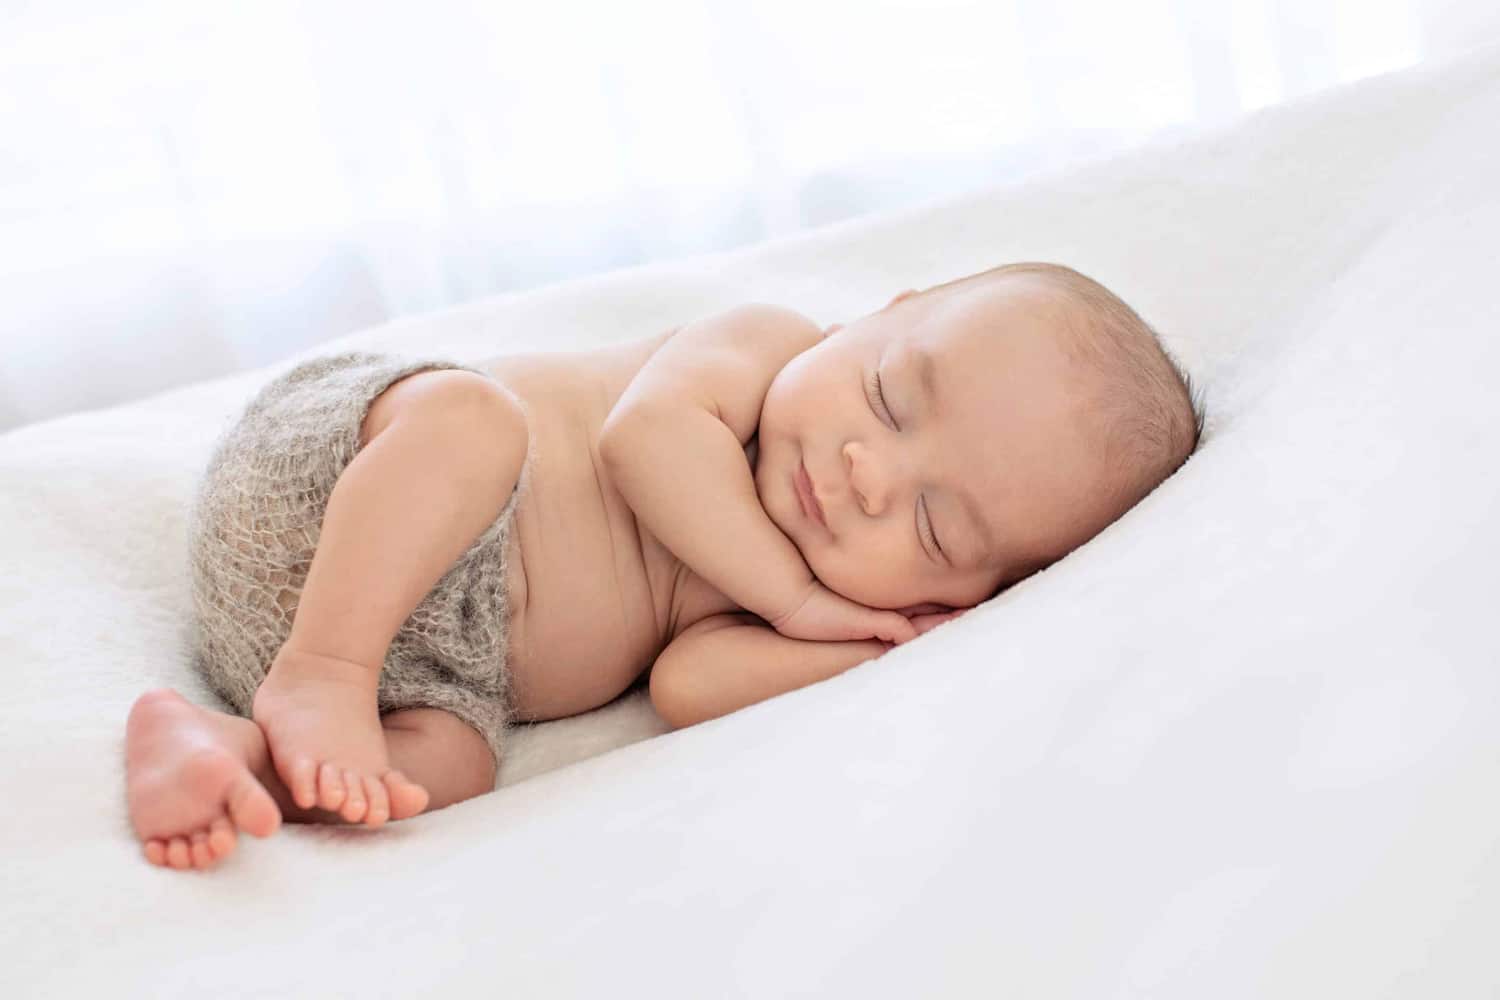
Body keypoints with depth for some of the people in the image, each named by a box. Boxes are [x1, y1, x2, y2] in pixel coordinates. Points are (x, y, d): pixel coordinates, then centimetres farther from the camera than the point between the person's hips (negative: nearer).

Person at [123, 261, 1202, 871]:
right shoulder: (768, 339, -8)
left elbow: (690, 683, -14)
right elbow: (648, 430, -25)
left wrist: (896, 650, -20)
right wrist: (793, 595, -21)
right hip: (325, 479, -4)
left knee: (445, 767, -25)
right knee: (467, 409, -35)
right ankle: (315, 680, -33)